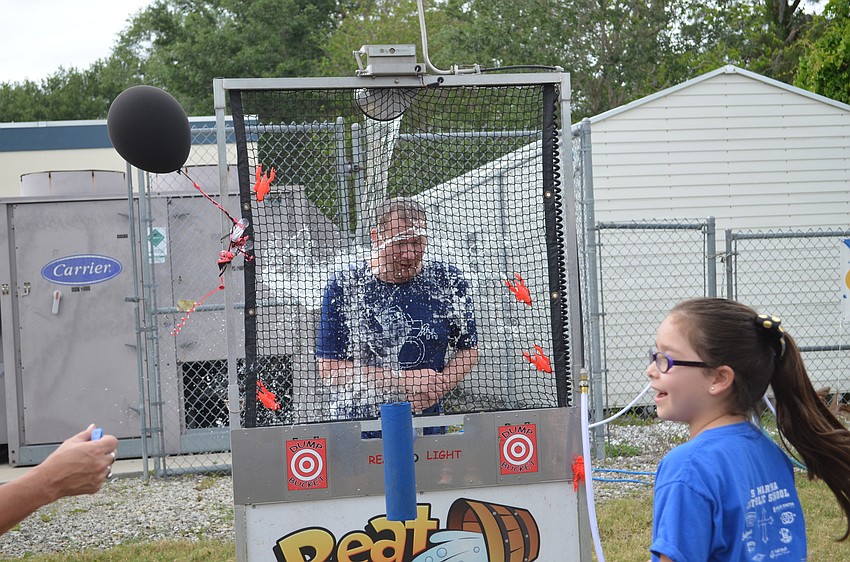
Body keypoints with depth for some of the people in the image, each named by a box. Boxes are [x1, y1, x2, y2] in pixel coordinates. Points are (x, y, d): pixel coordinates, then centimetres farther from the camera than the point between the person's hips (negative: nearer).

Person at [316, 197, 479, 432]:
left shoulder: (449, 281, -1)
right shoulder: (344, 286, -9)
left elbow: (468, 351, 9)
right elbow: (329, 368, -11)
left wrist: (438, 387, -11)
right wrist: (405, 381, -14)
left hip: (427, 427, 2)